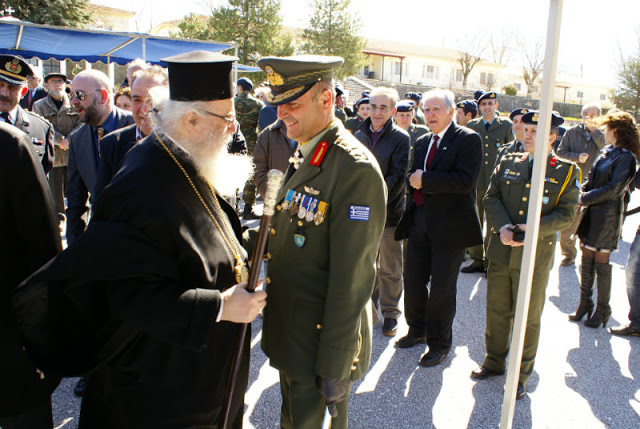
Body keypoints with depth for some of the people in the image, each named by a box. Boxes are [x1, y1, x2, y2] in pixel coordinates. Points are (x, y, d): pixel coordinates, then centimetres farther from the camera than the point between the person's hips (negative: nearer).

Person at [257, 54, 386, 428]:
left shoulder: (356, 169, -23)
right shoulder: (304, 157, 7)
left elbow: (352, 278, -23)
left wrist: (335, 367, -19)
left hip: (323, 340, -8)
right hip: (289, 334, 8)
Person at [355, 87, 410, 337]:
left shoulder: (400, 138, -6)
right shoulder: (359, 135, 7)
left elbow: (398, 175, -11)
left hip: (388, 211, -4)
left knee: (390, 268, 8)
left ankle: (390, 313, 24)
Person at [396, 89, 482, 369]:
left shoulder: (468, 140, -9)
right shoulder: (422, 142, 13)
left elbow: (466, 180, -21)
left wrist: (425, 179, -20)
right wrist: (414, 182, -5)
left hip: (450, 225, -6)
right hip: (420, 222, 6)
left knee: (442, 288, 5)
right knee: (413, 280, 14)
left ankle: (439, 343, 24)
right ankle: (417, 330, 36)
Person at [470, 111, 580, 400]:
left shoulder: (567, 171, -2)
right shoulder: (508, 163, 7)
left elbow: (566, 214, -5)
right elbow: (491, 198, 4)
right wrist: (502, 227, -13)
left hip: (535, 256, -3)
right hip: (500, 253, 3)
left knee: (528, 318, 9)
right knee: (497, 312, 14)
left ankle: (521, 375, 25)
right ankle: (494, 362, 33)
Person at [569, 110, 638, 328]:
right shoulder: (606, 152, 9)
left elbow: (613, 189, -18)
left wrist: (585, 198, -14)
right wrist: (583, 194, -1)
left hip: (607, 215, -7)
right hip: (590, 212, 7)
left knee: (601, 263, 3)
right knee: (587, 260, 11)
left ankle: (602, 309, 18)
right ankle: (585, 304, 23)